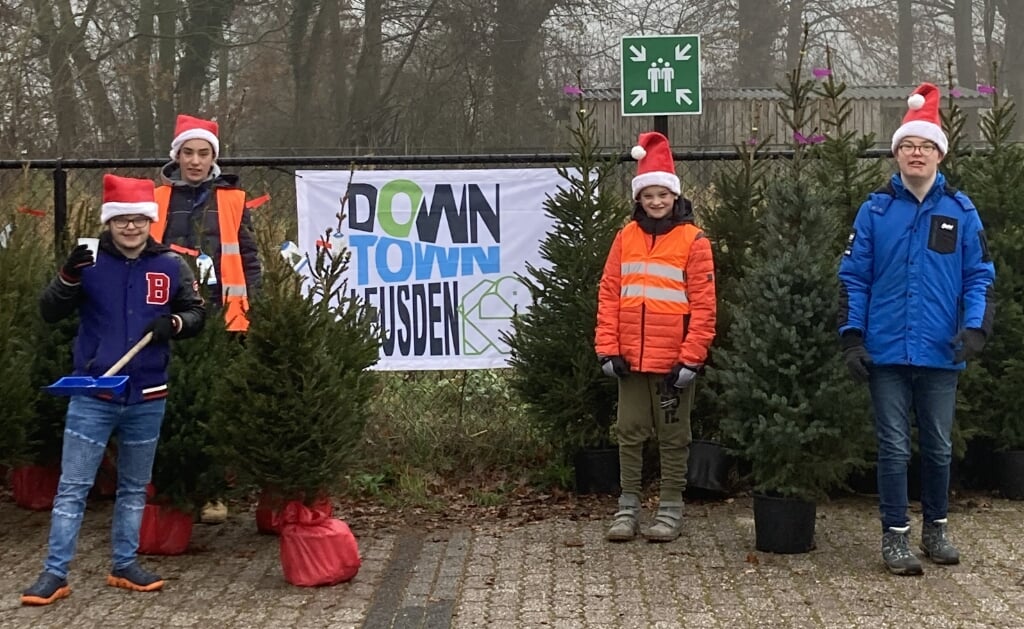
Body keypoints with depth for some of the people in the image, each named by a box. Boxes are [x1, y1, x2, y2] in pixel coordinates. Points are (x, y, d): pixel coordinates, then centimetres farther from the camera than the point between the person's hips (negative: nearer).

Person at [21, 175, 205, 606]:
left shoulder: (171, 266, 0)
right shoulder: (91, 262, -5)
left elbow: (197, 314, 8)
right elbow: (50, 313, -8)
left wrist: (174, 324, -14)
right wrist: (69, 277, -27)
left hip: (147, 399, 3)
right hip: (92, 396, -2)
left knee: (134, 488, 14)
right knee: (72, 487, -1)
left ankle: (125, 566, 26)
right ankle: (55, 573, 3)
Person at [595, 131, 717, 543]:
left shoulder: (692, 240, -5)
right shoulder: (626, 237, 6)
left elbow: (704, 305, -7)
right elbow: (608, 295, 5)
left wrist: (691, 358, -11)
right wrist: (608, 348, -2)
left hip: (674, 360, -3)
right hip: (630, 358, 3)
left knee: (673, 436, 7)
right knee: (629, 432, 8)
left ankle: (670, 511, 15)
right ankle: (628, 508, 17)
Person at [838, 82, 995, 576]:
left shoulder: (960, 211, 4)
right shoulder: (875, 210, 2)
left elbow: (979, 275, 4)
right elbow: (854, 277, 2)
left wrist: (975, 327, -10)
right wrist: (851, 336, -5)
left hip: (941, 352, 1)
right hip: (887, 351, -1)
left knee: (938, 446, 12)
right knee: (894, 447, 2)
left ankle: (936, 528, 27)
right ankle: (895, 536, 9)